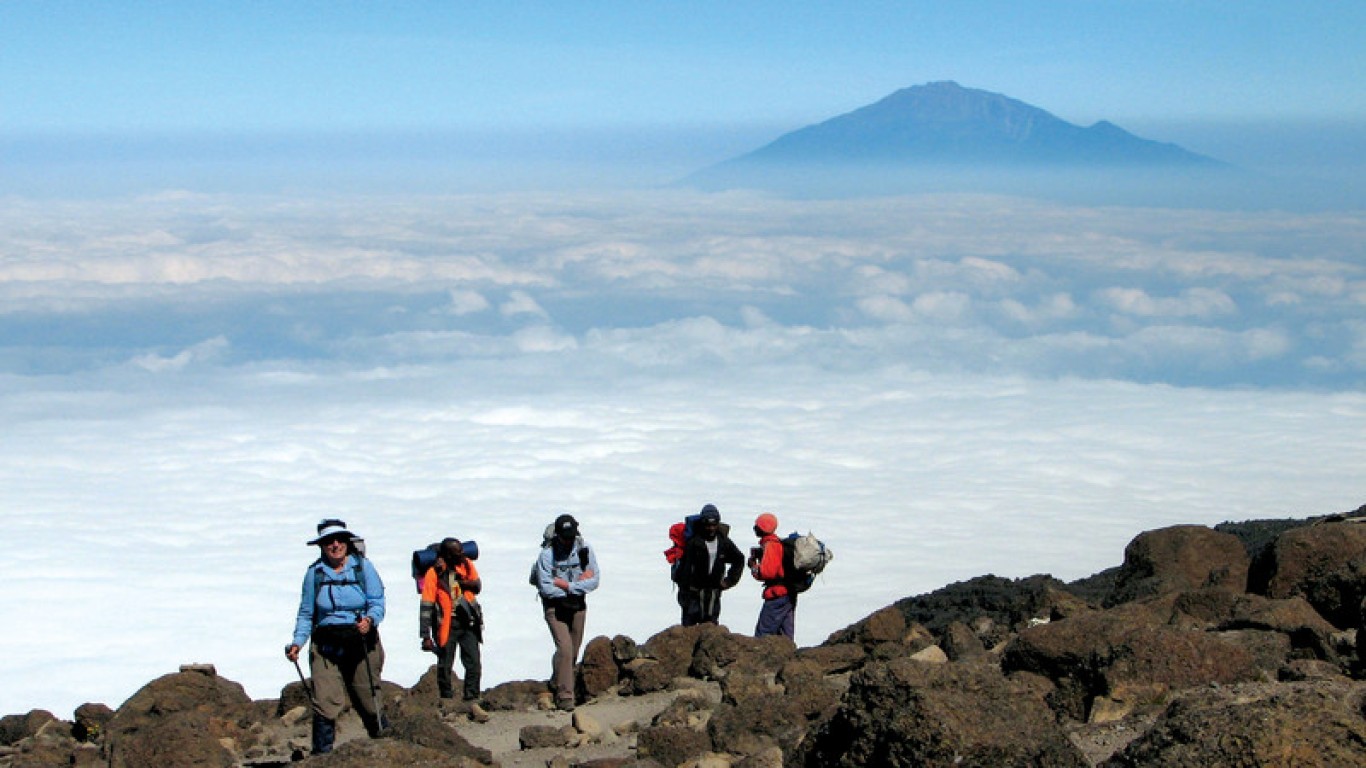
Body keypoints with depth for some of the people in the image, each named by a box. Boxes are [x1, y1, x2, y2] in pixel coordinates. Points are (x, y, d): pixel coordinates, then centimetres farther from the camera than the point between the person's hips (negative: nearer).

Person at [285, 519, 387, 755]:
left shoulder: (363, 566, 1)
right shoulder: (314, 572, 6)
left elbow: (377, 603, -3)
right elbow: (306, 614, 9)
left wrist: (370, 620, -24)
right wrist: (297, 642, -4)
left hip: (361, 645, -1)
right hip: (326, 647, 1)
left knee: (368, 704, 4)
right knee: (325, 705, -11)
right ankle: (322, 755, -6)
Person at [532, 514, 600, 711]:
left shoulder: (584, 549, -5)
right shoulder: (548, 554, -15)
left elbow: (594, 580, -8)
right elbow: (546, 588, -19)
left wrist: (567, 585, -19)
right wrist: (578, 585, -16)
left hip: (578, 606, 4)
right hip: (555, 606, -4)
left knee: (573, 650, 12)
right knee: (565, 648, -17)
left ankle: (556, 682, 36)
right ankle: (565, 695, -13)